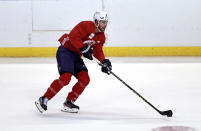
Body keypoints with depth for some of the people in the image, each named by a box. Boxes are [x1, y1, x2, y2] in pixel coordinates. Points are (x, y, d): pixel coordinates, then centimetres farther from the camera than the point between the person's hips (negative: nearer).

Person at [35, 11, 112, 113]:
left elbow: (98, 50, 6)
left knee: (85, 79, -2)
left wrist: (104, 61, -11)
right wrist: (84, 48, -32)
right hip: (65, 50, -9)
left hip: (76, 55, 9)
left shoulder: (101, 37, 8)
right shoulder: (86, 25, -19)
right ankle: (43, 100, -17)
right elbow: (73, 37, -27)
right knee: (65, 77, -23)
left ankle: (69, 102, 7)